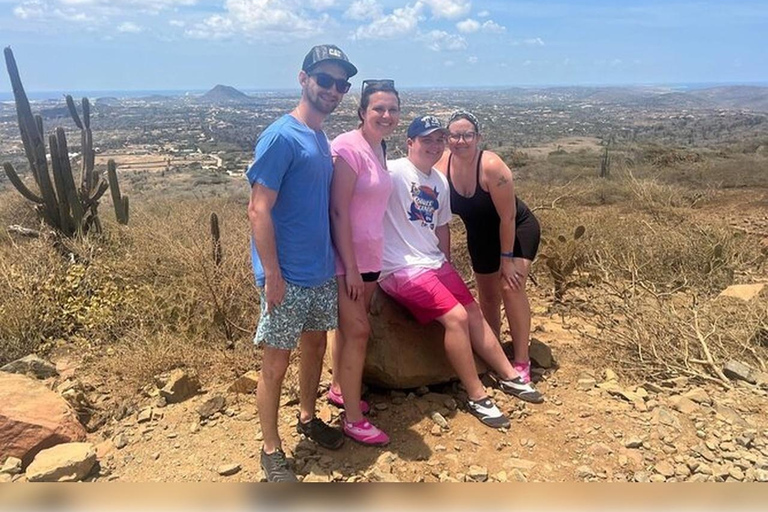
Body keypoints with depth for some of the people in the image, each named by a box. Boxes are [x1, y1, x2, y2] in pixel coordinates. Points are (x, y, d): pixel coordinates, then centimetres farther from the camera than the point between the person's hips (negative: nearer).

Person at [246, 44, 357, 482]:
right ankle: (272, 449, 21)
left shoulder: (323, 139, 9)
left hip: (322, 272, 8)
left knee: (316, 345, 19)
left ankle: (308, 418, 40)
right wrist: (272, 275, -20)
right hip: (287, 277, -8)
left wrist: (337, 258, 14)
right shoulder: (281, 137, -15)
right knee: (277, 361, 5)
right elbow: (259, 211, -18)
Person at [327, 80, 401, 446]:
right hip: (346, 258, -8)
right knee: (357, 331, -3)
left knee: (350, 327, 18)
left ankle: (338, 389, 37)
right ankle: (353, 420, 9)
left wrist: (367, 265, 13)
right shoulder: (349, 147, -16)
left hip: (369, 255, 8)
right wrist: (351, 267, -20)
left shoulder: (379, 149, 10)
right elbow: (338, 211, -20)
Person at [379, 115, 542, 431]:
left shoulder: (440, 182, 12)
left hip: (435, 263, 9)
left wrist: (447, 266, 19)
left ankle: (508, 376, 27)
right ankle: (476, 396, -2)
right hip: (402, 269, -9)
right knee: (456, 317, -18)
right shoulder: (394, 171, -13)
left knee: (474, 312, 10)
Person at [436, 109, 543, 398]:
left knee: (511, 286, -23)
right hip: (481, 237, 5)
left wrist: (506, 259, -20)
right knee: (487, 297, 13)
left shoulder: (492, 166, -30)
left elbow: (508, 217, -25)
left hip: (518, 231, -5)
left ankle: (521, 366, -15)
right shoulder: (442, 167, -17)